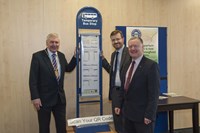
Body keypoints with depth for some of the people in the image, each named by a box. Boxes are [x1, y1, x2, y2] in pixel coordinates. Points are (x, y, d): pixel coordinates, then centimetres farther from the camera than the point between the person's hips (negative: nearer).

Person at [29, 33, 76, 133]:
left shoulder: (61, 56, 6)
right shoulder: (37, 56, -11)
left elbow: (68, 69, 21)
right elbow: (33, 79, -12)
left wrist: (75, 56, 8)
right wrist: (35, 97, -17)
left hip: (60, 98, 5)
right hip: (44, 98, -4)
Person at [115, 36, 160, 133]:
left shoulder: (151, 65, -13)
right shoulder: (127, 65, 10)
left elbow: (154, 93, -16)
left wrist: (149, 114, -18)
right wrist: (119, 104, 10)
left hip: (143, 114, -6)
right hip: (128, 113, 7)